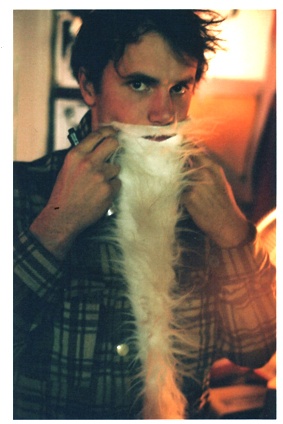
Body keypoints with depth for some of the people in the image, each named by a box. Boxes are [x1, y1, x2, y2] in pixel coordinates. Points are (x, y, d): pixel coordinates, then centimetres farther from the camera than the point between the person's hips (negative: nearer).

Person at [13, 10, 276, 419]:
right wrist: (58, 225, -20)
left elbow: (253, 350, -1)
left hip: (175, 414, 1)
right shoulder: (22, 190, -7)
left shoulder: (202, 198, -1)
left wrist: (233, 232, -13)